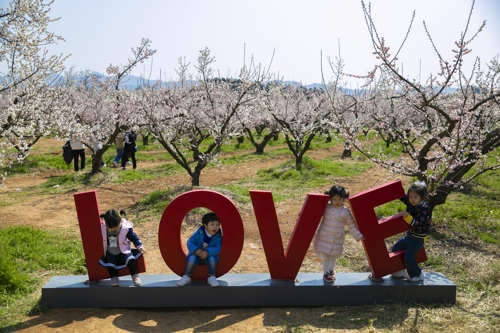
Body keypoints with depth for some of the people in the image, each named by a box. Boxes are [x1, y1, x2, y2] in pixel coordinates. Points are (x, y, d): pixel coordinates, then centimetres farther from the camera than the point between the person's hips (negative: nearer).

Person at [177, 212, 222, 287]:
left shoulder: (218, 236, -12)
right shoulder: (199, 232, -14)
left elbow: (218, 248, -22)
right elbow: (190, 242, -13)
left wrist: (208, 252, -39)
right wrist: (196, 250, -32)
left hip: (209, 256, 0)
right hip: (196, 255, 0)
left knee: (211, 259, -33)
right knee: (192, 258, -32)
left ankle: (211, 278, -11)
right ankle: (187, 277, -9)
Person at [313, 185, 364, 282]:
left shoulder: (346, 212, -5)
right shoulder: (325, 207, -8)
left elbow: (352, 226, 3)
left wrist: (359, 236, 3)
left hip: (337, 239, 1)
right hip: (324, 237, -1)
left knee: (333, 256, 14)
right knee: (325, 255, 6)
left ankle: (331, 271, 38)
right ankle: (326, 273, 24)